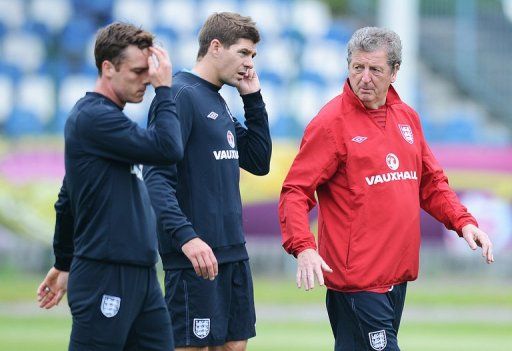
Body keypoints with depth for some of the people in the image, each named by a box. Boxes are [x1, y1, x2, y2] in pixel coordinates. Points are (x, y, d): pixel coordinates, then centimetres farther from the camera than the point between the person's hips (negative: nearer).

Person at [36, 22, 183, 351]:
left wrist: (64, 263, 29)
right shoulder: (93, 117, -13)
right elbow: (167, 148, -22)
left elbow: (68, 201, 24)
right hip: (105, 275, -9)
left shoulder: (107, 117, 17)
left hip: (140, 274, 9)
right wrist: (164, 89, -11)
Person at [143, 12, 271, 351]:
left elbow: (259, 162, 19)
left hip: (233, 253, 9)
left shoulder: (220, 104, 17)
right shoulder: (181, 96, -11)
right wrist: (186, 237, -30)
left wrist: (253, 98, 11)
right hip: (196, 256, -9)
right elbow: (158, 176, -20)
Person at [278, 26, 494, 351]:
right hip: (356, 282, -7)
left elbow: (431, 183, 22)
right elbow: (295, 193, -11)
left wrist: (463, 222, 6)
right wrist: (303, 248, -26)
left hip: (398, 275, 7)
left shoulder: (407, 117, 13)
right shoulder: (331, 122, -8)